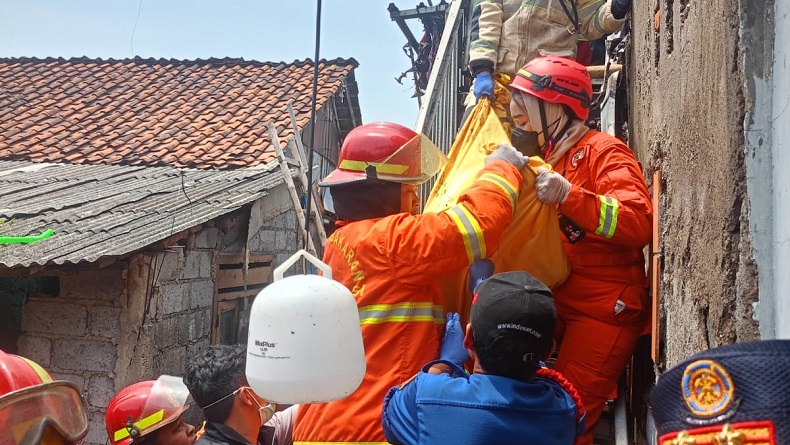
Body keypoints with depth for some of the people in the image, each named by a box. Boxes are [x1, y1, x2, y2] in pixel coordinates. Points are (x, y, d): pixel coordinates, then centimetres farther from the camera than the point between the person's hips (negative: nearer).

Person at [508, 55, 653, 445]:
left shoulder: (602, 151, -9)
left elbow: (640, 224, -25)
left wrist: (567, 195, -33)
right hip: (559, 303, 8)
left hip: (603, 310, -8)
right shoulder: (549, 154, 17)